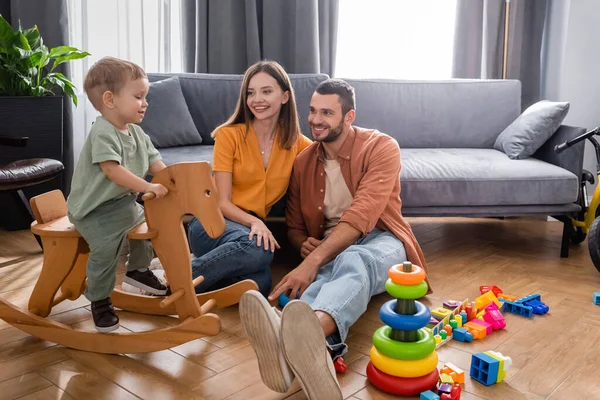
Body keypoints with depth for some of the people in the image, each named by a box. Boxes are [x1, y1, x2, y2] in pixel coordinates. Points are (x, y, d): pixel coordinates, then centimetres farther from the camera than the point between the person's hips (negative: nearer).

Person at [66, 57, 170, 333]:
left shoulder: (137, 133, 5)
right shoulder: (102, 133, -24)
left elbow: (155, 163, 7)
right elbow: (113, 170, -33)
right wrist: (148, 187, -38)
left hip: (123, 202, 9)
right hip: (94, 209, -9)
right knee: (106, 247, -24)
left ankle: (138, 270, 37)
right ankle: (100, 301, -3)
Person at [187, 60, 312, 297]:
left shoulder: (295, 142, 5)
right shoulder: (229, 135, -5)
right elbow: (222, 203, -7)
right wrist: (253, 222, -25)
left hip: (254, 227, 3)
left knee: (259, 283, -32)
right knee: (258, 249, -37)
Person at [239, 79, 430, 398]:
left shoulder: (381, 147, -9)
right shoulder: (303, 161, 8)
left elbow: (361, 215, -24)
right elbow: (294, 226, 15)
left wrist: (311, 262, -35)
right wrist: (306, 245, -11)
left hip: (380, 242, -3)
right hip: (329, 252, 3)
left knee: (352, 261, -41)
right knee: (323, 276, -36)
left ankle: (303, 337, -74)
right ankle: (312, 348, -72)